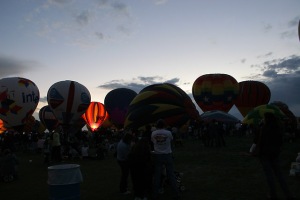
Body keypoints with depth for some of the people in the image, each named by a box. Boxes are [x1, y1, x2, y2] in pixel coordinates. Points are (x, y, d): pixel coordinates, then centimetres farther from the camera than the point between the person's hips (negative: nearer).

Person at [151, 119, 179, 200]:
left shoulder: (153, 133, -4)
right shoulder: (168, 133, -8)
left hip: (157, 156, 1)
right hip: (168, 155, -1)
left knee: (156, 175, 7)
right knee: (171, 175, 6)